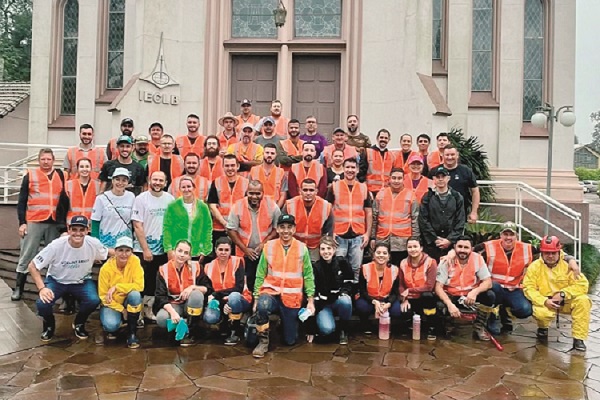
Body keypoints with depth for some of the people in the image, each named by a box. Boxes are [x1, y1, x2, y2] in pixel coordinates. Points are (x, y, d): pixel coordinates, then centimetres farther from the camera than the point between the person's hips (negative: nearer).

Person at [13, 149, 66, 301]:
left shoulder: (60, 175, 10)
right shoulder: (30, 175, 4)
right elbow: (22, 201, 4)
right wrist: (22, 222, -4)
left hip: (54, 223, 2)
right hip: (34, 222, -2)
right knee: (26, 257, 3)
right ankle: (18, 288, 11)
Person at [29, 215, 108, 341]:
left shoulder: (94, 244, -19)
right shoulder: (56, 245, -25)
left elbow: (108, 254, 4)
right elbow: (33, 266, -18)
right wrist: (42, 288, -28)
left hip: (82, 282, 1)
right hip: (56, 281, -1)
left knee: (93, 300, -28)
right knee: (42, 304, -28)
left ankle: (79, 324, 6)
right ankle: (49, 324, 9)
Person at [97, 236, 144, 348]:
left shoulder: (135, 261, -16)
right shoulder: (106, 268, -17)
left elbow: (139, 286, -21)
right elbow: (103, 296, -11)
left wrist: (117, 287, -28)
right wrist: (121, 309, -19)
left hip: (129, 302, 1)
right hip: (112, 304, -1)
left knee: (135, 295, -32)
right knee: (111, 324, -31)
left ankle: (132, 333, -15)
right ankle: (111, 328, 10)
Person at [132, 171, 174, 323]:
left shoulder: (170, 199, 3)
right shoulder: (141, 199, -7)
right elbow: (137, 226, -10)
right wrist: (145, 249, -13)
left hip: (163, 249, 3)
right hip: (143, 249, -3)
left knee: (155, 282, 12)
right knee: (141, 281, 2)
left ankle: (148, 309, 26)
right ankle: (137, 311, 16)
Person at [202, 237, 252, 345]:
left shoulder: (237, 262, -10)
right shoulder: (209, 266, 0)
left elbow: (239, 288, -20)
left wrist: (216, 294, -24)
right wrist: (223, 304, -23)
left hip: (238, 300, -2)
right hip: (220, 303, 3)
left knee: (233, 296, -38)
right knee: (209, 317, -29)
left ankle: (235, 332, -17)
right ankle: (227, 322, 5)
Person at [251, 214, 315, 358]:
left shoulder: (302, 248, -1)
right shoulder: (268, 247, -1)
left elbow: (308, 276, 3)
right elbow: (260, 275, 3)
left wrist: (311, 300, -2)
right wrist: (256, 298, -1)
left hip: (292, 298, 1)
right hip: (271, 292, -1)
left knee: (290, 340, 5)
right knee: (262, 306, -37)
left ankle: (286, 321, 39)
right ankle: (263, 342, -13)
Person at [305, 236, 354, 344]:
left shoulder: (341, 262, -6)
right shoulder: (315, 267, -11)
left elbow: (349, 281, 7)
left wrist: (345, 292, -19)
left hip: (339, 300, 2)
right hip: (323, 304, -2)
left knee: (345, 301, -35)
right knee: (327, 329, -30)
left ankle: (344, 330, -7)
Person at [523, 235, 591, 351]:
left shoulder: (567, 264, -6)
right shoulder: (534, 266, -9)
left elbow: (582, 284, -12)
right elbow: (528, 288, -13)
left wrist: (563, 294, -24)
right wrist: (545, 301, -28)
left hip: (565, 302, 2)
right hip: (544, 303, -2)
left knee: (583, 300, -27)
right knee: (541, 312, -35)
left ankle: (578, 338, -14)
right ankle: (543, 328, 6)